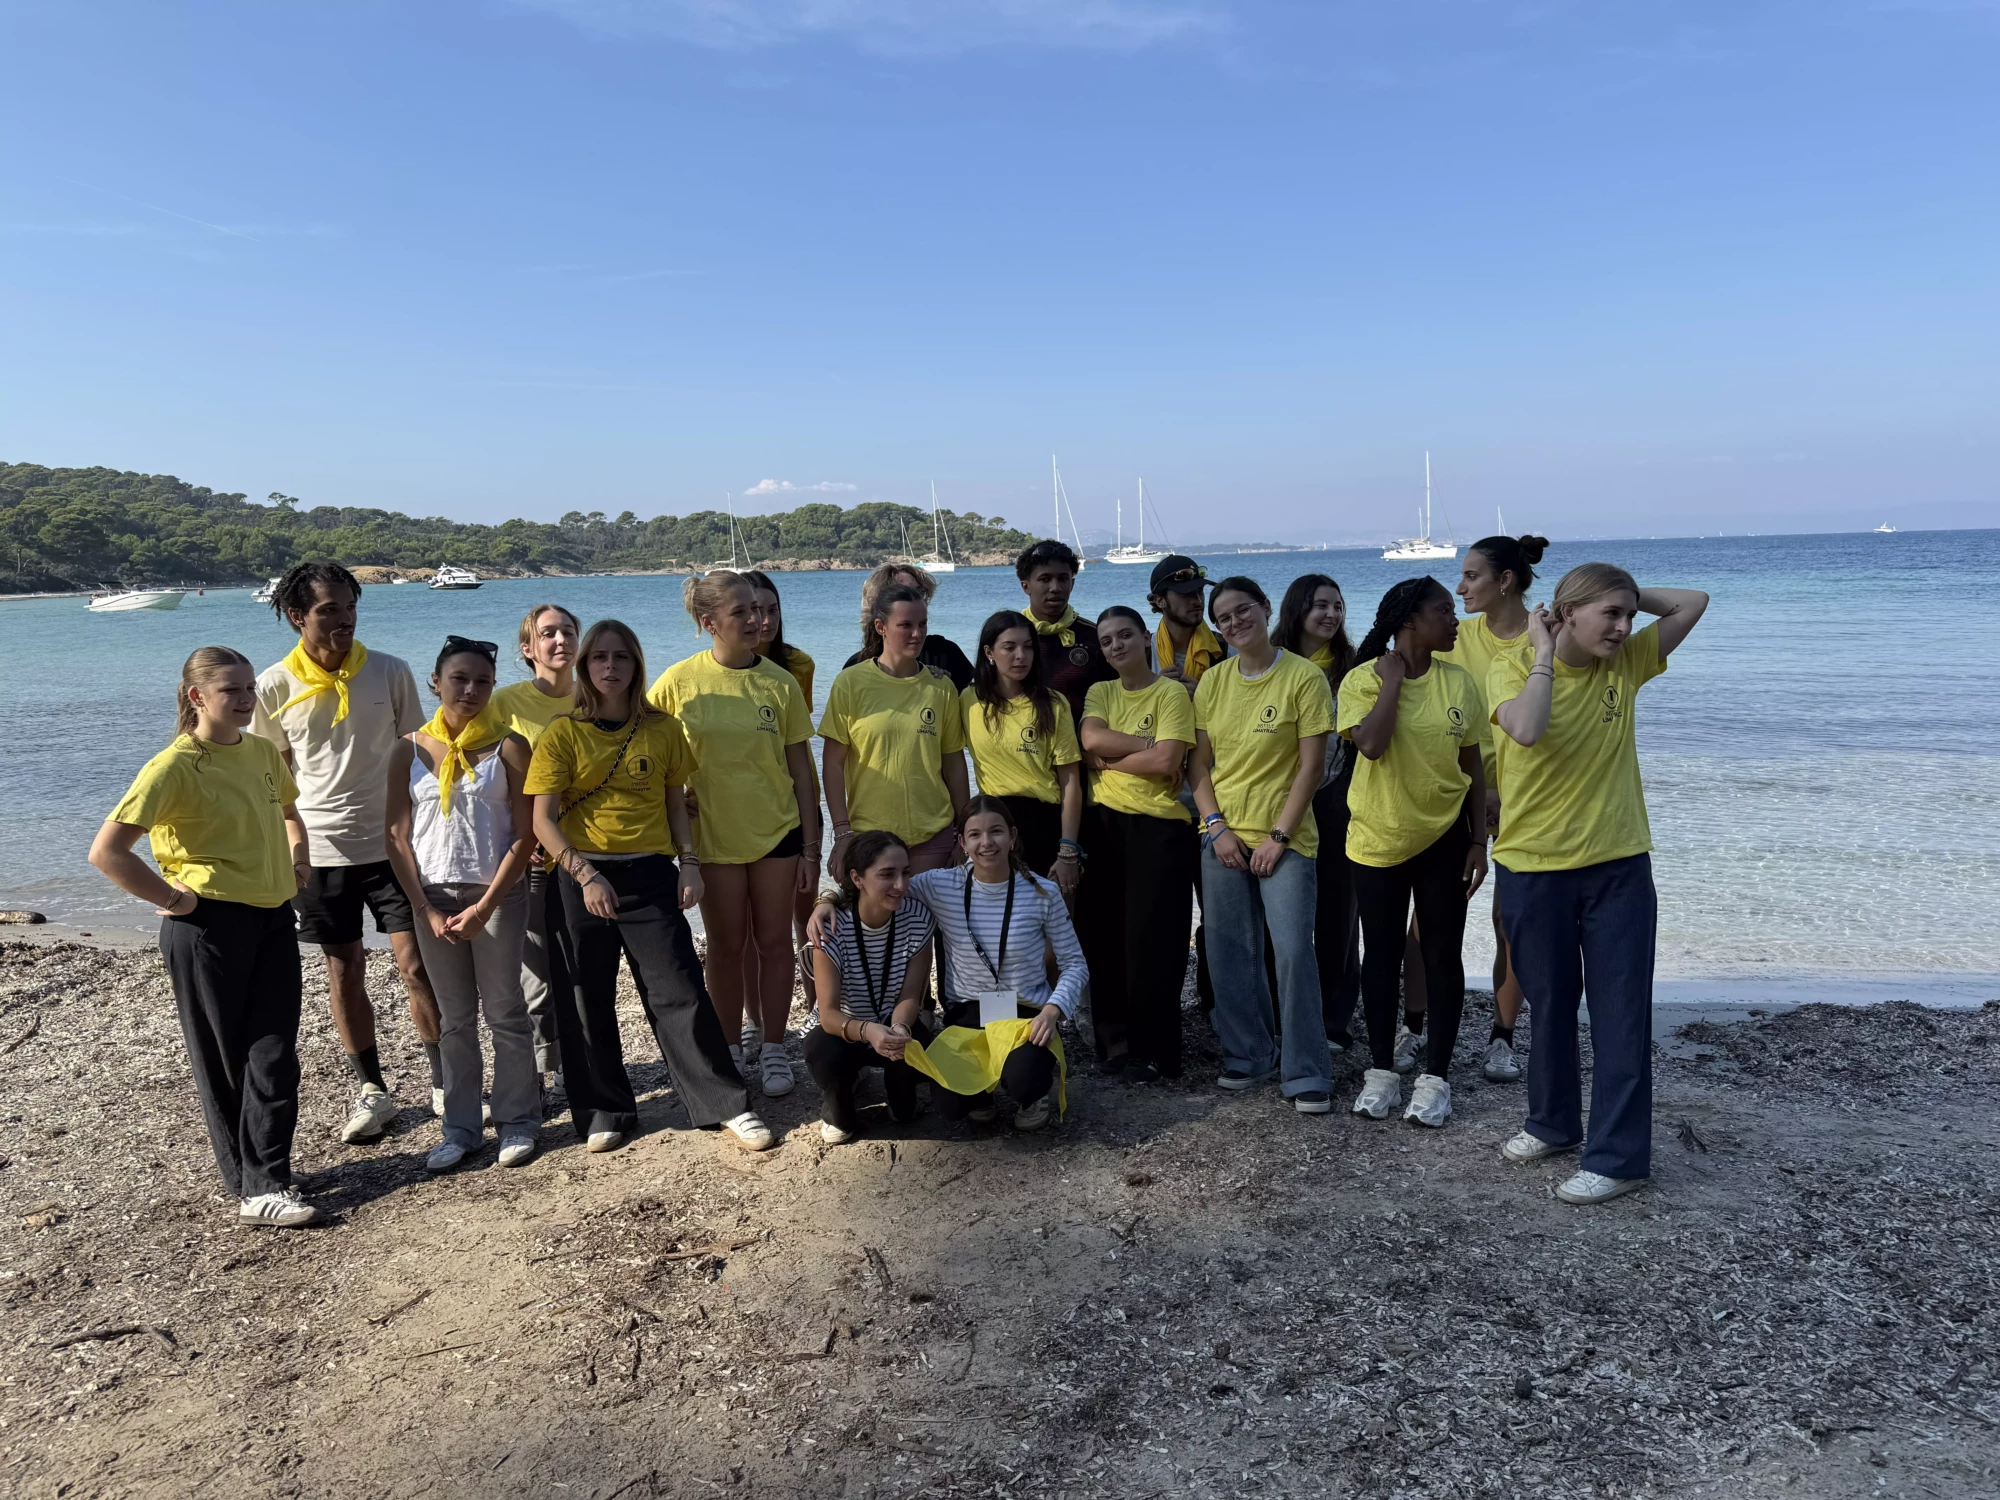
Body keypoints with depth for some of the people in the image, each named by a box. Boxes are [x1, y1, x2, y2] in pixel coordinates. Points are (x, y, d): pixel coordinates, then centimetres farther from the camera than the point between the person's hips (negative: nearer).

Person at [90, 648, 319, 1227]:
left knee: (275, 1056, 3)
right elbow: (106, 851, -20)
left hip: (272, 919, 6)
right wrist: (173, 898, -15)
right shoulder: (174, 767, -14)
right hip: (208, 926, -6)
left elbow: (288, 809, 28)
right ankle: (252, 1186, 17)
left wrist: (297, 858, 12)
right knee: (224, 1061, 7)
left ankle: (264, 1185, 10)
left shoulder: (263, 752, 6)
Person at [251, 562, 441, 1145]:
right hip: (321, 850, 1)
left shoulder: (391, 672, -1)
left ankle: (444, 1081, 11)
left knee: (416, 964, -2)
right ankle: (372, 1091, 22)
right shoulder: (274, 688, -2)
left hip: (391, 843, 0)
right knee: (344, 973, 9)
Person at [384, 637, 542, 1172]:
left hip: (497, 895, -2)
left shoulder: (507, 747, -3)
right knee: (454, 1019, 10)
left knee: (505, 1012, 4)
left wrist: (485, 907, -12)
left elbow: (525, 835, -7)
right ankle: (460, 1128, 20)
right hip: (433, 898, 2)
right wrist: (426, 911, -6)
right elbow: (398, 836, 2)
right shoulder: (410, 751, 3)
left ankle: (517, 1120, 16)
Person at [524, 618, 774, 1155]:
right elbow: (544, 819, -6)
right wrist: (585, 875, -17)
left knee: (680, 992, -2)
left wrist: (690, 861, 1)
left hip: (651, 874, 1)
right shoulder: (563, 733, -2)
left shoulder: (663, 728, 5)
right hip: (583, 877, 0)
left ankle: (726, 1105, 7)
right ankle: (605, 1112, 24)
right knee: (588, 999, 8)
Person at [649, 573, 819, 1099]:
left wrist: (811, 847, -1)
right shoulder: (680, 680, -8)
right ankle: (731, 1047, 25)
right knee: (726, 946, 10)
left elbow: (800, 770, -1)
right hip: (715, 834, 0)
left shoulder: (780, 681, -5)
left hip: (778, 831, 1)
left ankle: (774, 1047, 21)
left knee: (773, 941, 8)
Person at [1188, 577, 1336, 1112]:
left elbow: (1311, 766, -8)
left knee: (1293, 951, -9)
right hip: (1223, 836, 4)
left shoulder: (1303, 677, -6)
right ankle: (1248, 1056, 25)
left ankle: (1306, 1074, 4)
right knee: (1231, 953, 8)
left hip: (1284, 837, -4)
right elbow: (1199, 762, 8)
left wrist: (1279, 835, -12)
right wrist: (1215, 825, -4)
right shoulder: (1212, 681, 7)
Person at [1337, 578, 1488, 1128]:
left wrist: (1479, 840, 1)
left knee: (1443, 955, 5)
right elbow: (1371, 744, -26)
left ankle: (1435, 1077, 17)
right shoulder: (1363, 680, -8)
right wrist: (1393, 678, -18)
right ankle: (1381, 1071, 23)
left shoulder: (1458, 681, 0)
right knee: (1381, 954, 9)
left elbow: (1472, 768, 5)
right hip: (1378, 837, -2)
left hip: (1444, 836, 2)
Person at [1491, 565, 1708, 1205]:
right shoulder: (1514, 666, -10)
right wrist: (1544, 652, -20)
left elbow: (1693, 602, 1)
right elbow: (1527, 729, -30)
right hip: (1533, 865, -2)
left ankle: (1618, 1156, 12)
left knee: (1621, 1011, 2)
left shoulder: (1626, 662, 1)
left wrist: (1628, 595, -2)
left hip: (1618, 866, 2)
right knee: (1549, 1002, 14)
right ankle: (1553, 1123, 34)